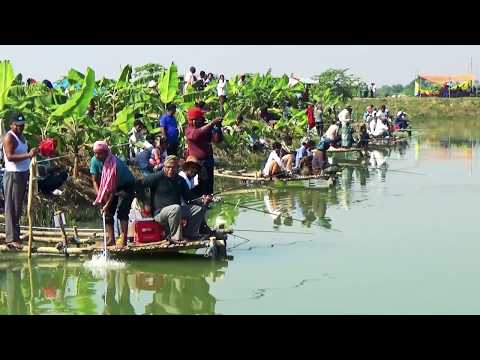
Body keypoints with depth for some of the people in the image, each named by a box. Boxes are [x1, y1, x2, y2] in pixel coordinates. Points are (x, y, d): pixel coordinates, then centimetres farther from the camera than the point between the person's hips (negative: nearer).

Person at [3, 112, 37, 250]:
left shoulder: (21, 136, 16)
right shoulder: (9, 137, -13)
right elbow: (10, 156, -25)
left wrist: (32, 153, 12)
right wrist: (28, 155, -32)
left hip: (23, 174, 9)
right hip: (13, 175, -9)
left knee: (18, 207, 15)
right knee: (12, 207, -8)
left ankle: (15, 234, 24)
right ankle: (11, 239, -9)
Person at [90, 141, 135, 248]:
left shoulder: (115, 163, -35)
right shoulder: (95, 161, -14)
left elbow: (114, 187, -33)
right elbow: (95, 180, -7)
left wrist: (107, 204, -35)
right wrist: (99, 196, -19)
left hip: (126, 185, -7)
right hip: (109, 188, 7)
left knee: (121, 211, -22)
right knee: (108, 212, -3)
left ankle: (124, 240, -26)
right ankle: (111, 239, -2)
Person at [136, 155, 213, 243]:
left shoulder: (180, 180, 11)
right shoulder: (158, 177, -6)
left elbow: (189, 199, 10)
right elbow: (138, 184, -7)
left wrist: (203, 201, -8)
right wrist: (145, 202, -10)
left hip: (177, 211, 6)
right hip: (160, 213, -6)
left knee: (200, 208, -6)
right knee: (176, 208, -37)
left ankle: (189, 235, -3)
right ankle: (175, 237, -26)